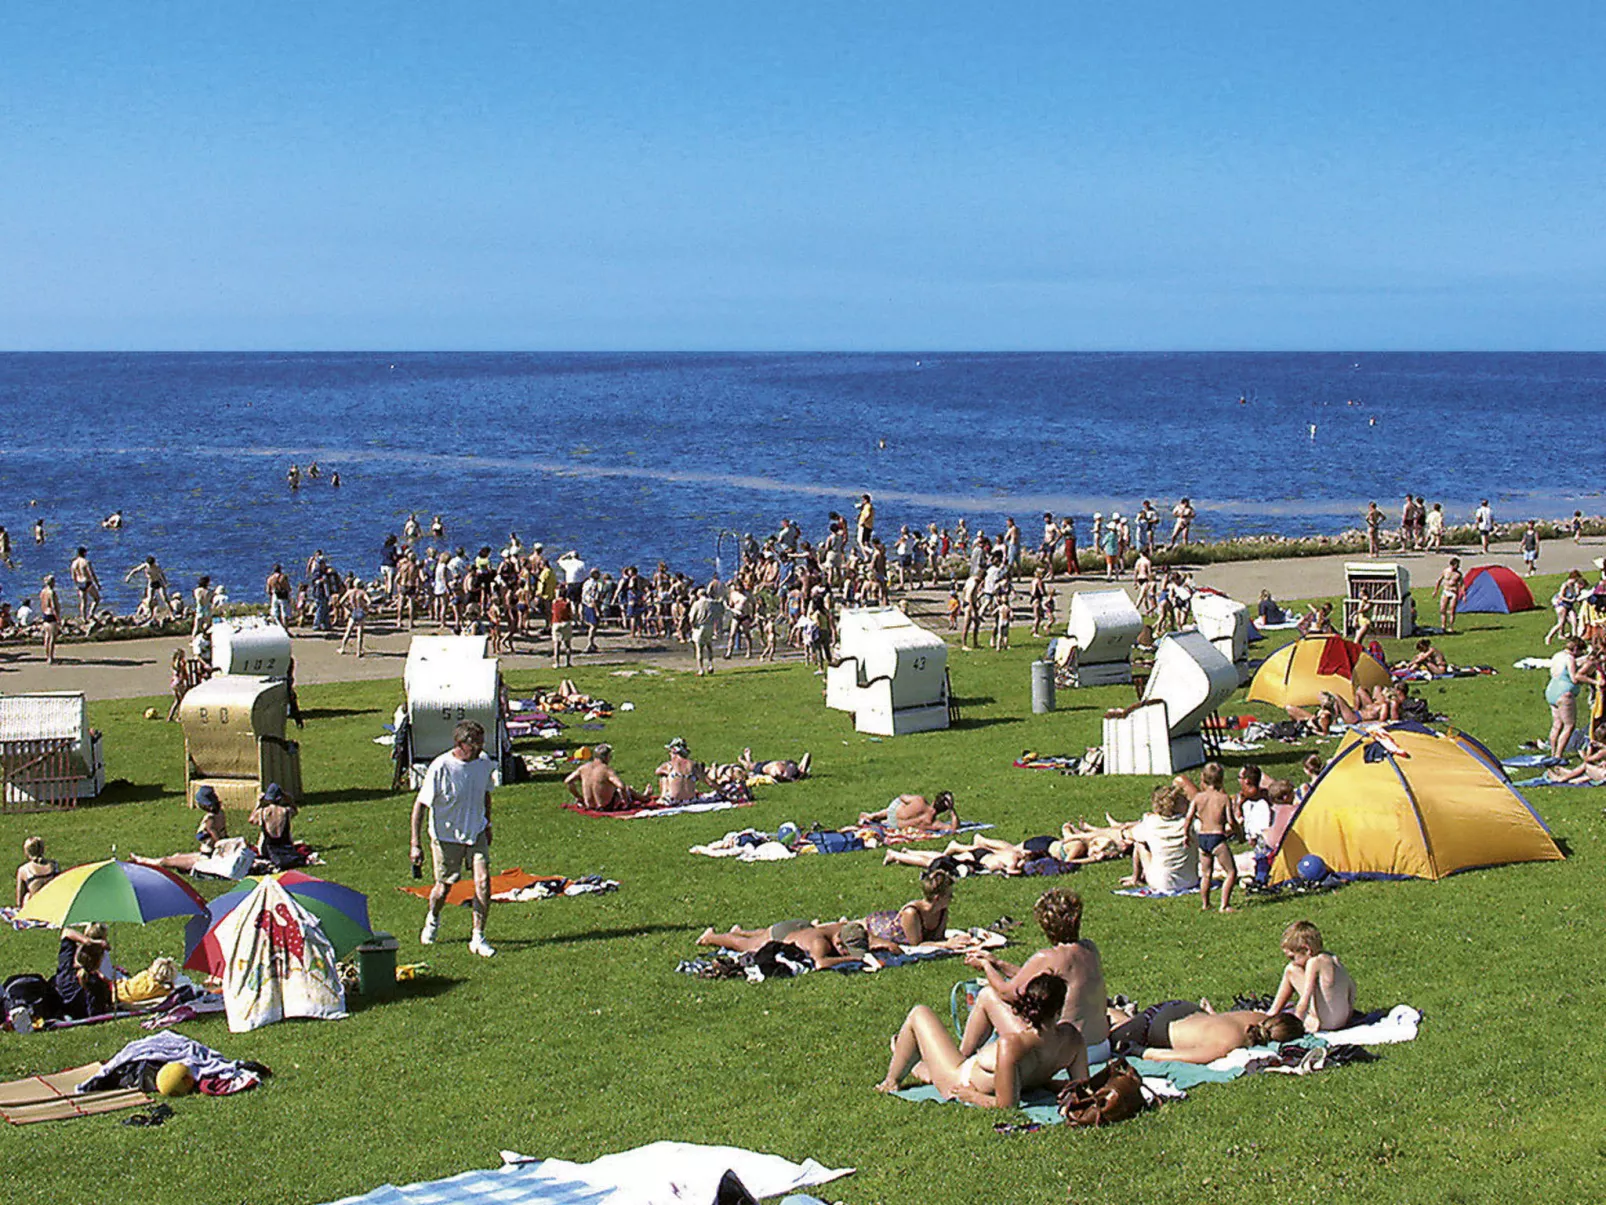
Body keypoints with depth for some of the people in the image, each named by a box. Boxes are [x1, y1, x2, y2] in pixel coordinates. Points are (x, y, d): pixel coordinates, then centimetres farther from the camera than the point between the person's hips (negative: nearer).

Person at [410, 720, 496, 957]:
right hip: (446, 836, -3)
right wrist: (416, 845, -16)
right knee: (443, 886, 9)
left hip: (476, 833, 3)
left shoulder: (484, 762, -7)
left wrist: (487, 825, 21)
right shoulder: (440, 768, -23)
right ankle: (432, 920, 43)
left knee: (483, 880, -11)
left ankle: (478, 938, 1)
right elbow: (420, 805, -15)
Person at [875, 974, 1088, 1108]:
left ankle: (891, 1082, 39)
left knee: (918, 1014, 13)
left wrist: (974, 1097, -21)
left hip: (959, 1082, -6)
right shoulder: (1072, 1037, -27)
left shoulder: (1011, 1044, -44)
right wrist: (1044, 1080, -2)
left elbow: (1006, 1104, -38)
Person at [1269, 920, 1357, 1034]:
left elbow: (1306, 997, -17)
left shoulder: (1314, 962, -14)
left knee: (1290, 971, 2)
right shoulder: (1332, 957, 9)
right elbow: (1351, 986, 14)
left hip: (1324, 1023, -8)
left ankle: (1273, 1013, 13)